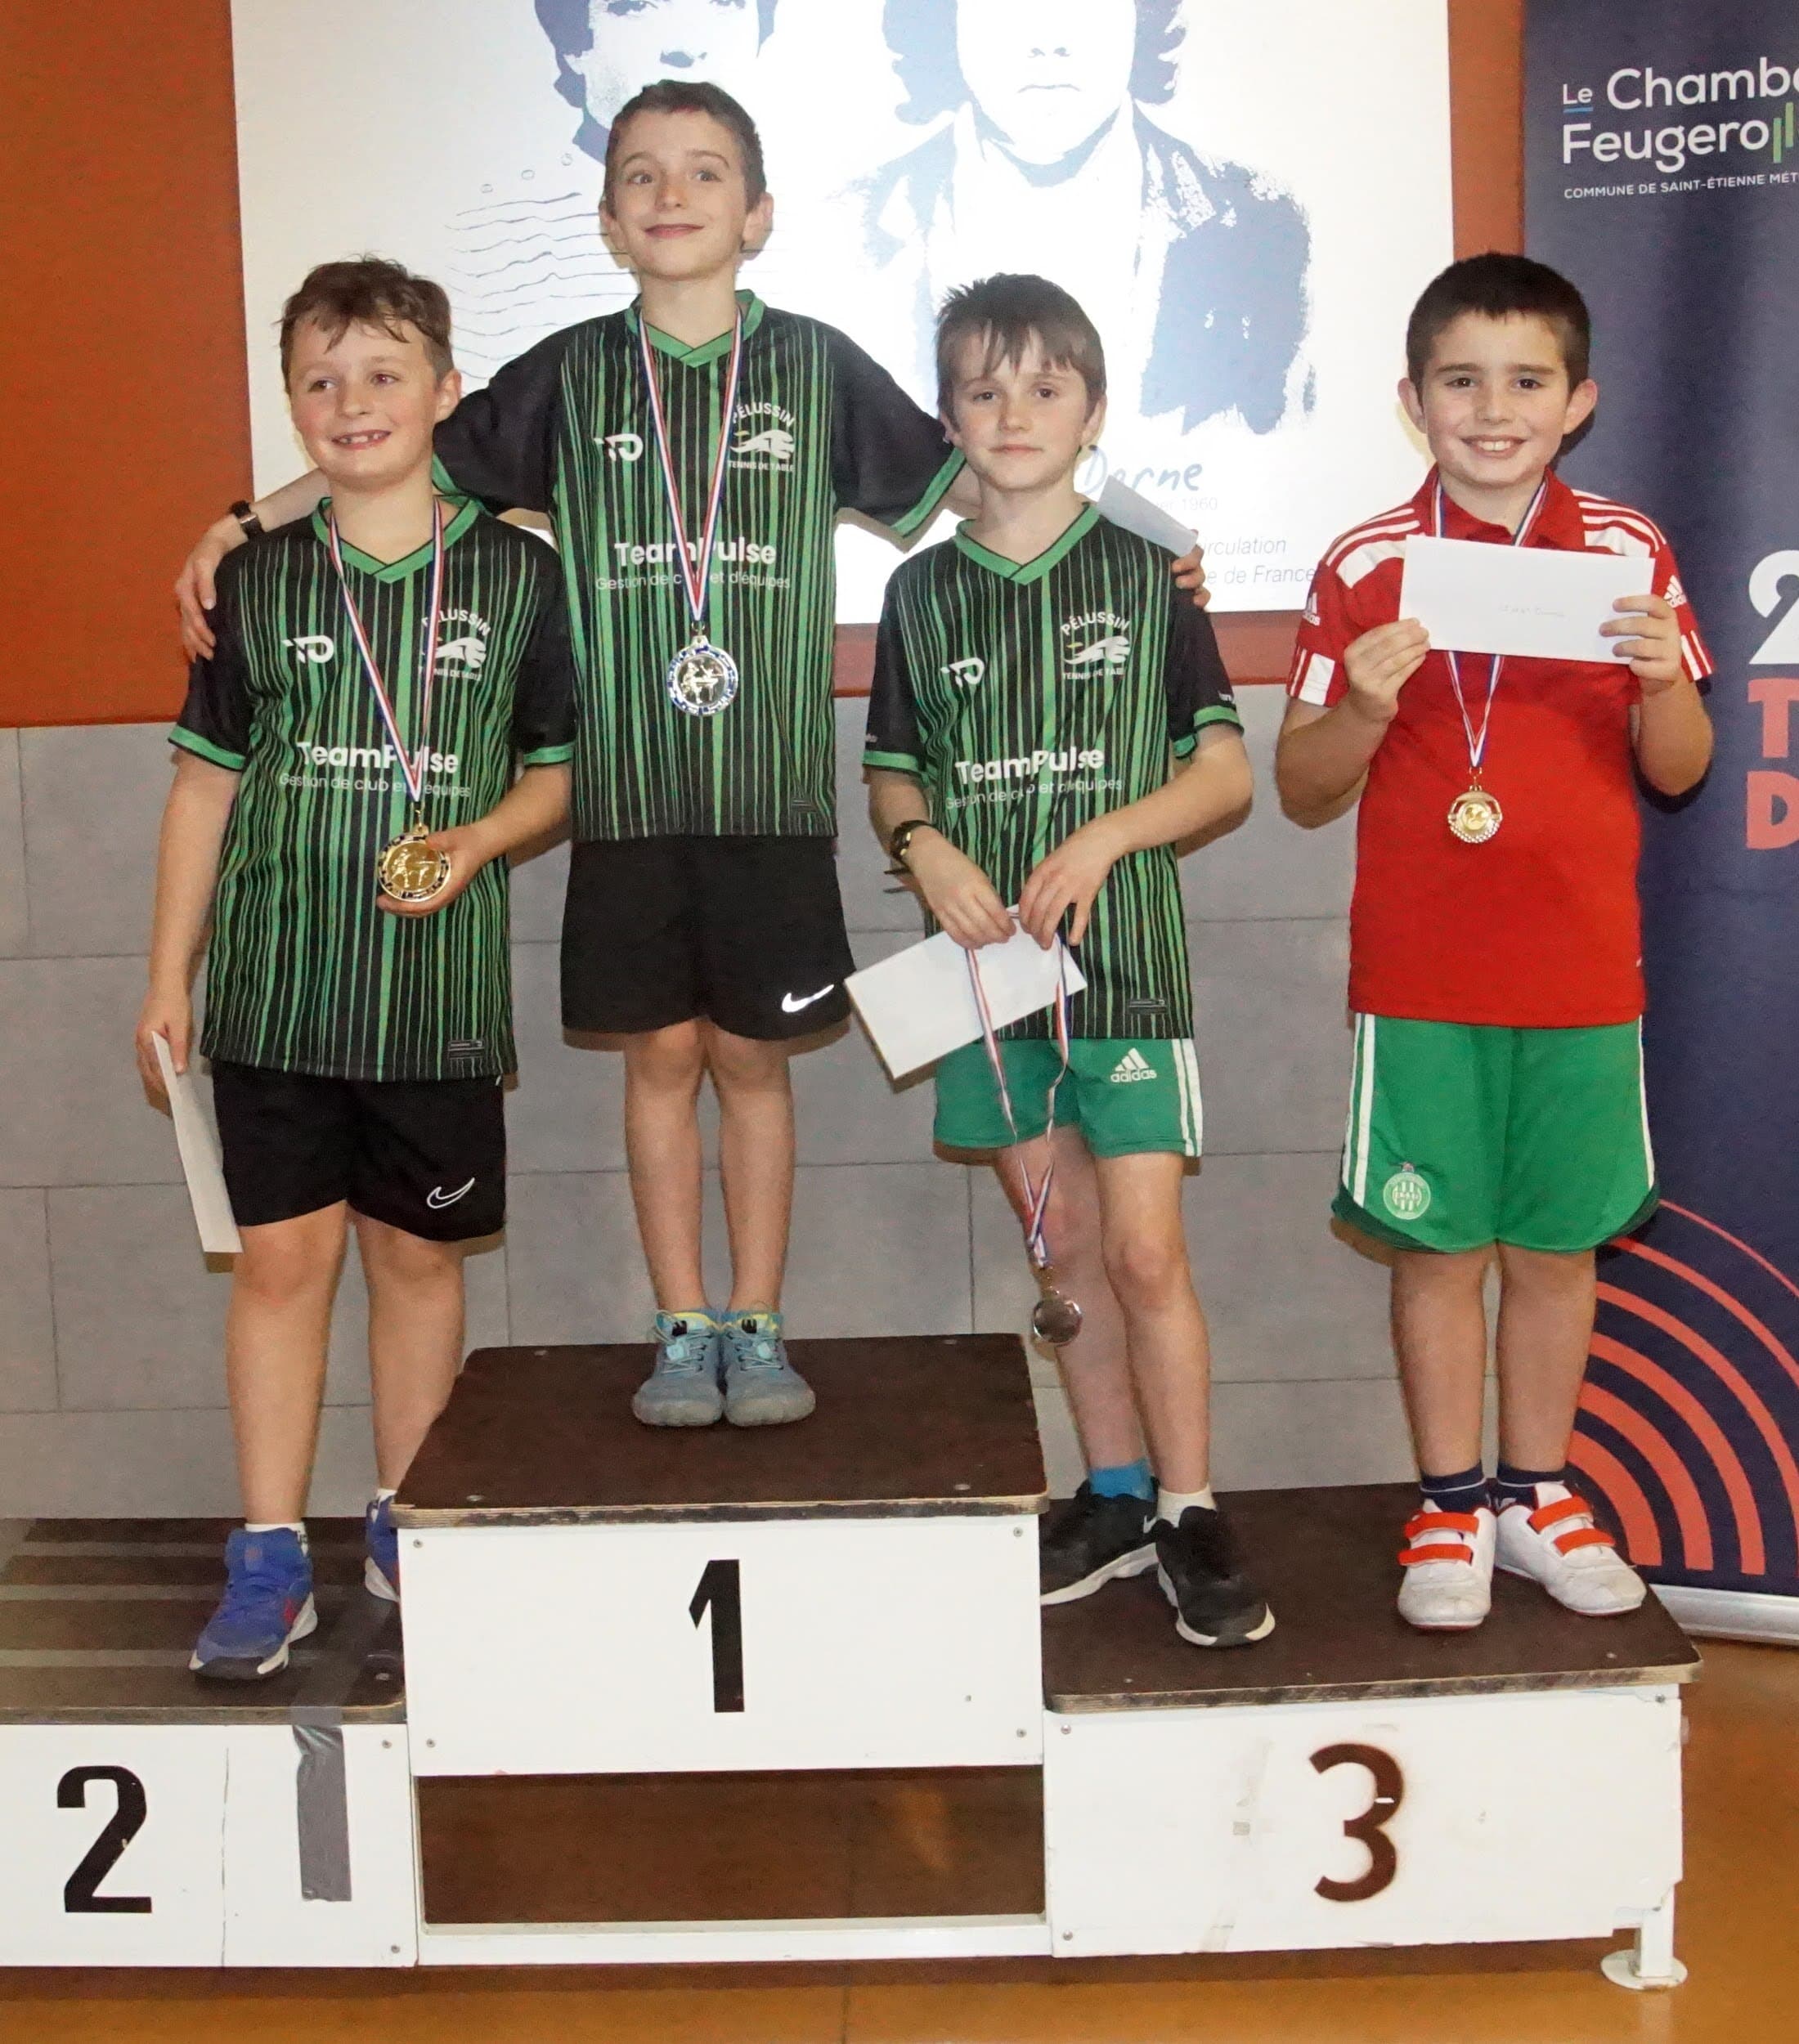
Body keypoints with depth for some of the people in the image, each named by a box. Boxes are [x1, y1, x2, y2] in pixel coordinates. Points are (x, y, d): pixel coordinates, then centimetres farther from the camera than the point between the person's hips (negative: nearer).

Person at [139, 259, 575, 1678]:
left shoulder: (515, 575, 2)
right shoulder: (258, 578, 5)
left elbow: (556, 769, 8)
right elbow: (207, 780, 8)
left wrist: (477, 840, -12)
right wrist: (168, 977, 7)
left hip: (440, 989, 0)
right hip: (277, 983, 1)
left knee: (420, 1254, 9)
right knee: (282, 1254, 2)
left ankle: (407, 1526, 25)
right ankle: (271, 1558, 13)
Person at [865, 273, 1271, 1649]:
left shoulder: (1146, 574, 1)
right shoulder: (923, 591, 8)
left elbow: (1227, 772, 0)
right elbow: (890, 772, 13)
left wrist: (1105, 836, -15)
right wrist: (926, 847, -8)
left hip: (1124, 951, -3)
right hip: (988, 958, 3)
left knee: (1144, 1250, -5)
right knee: (1065, 1248, 12)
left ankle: (1191, 1515, 8)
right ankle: (1116, 1499, 24)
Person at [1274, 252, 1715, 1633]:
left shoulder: (1630, 555, 2)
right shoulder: (1367, 569, -1)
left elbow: (1679, 772, 5)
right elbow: (1304, 795, 1)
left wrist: (1663, 679, -14)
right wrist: (1361, 704, -18)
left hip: (1583, 975, 1)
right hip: (1420, 982, -1)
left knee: (1557, 1243, 11)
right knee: (1438, 1245, 6)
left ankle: (1537, 1492, 28)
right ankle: (1450, 1506, 22)